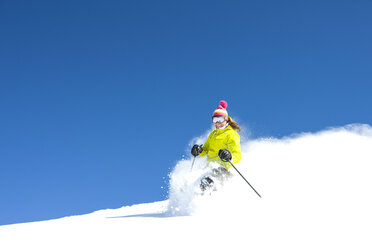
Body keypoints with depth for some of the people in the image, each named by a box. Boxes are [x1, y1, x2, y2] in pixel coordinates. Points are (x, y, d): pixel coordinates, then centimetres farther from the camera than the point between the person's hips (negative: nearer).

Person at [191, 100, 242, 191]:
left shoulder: (231, 135, -3)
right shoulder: (213, 134, 22)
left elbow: (238, 156, -12)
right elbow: (206, 149, 26)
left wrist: (229, 157, -36)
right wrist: (199, 151, 1)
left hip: (224, 170, -9)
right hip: (211, 168, 9)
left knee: (206, 182, -33)